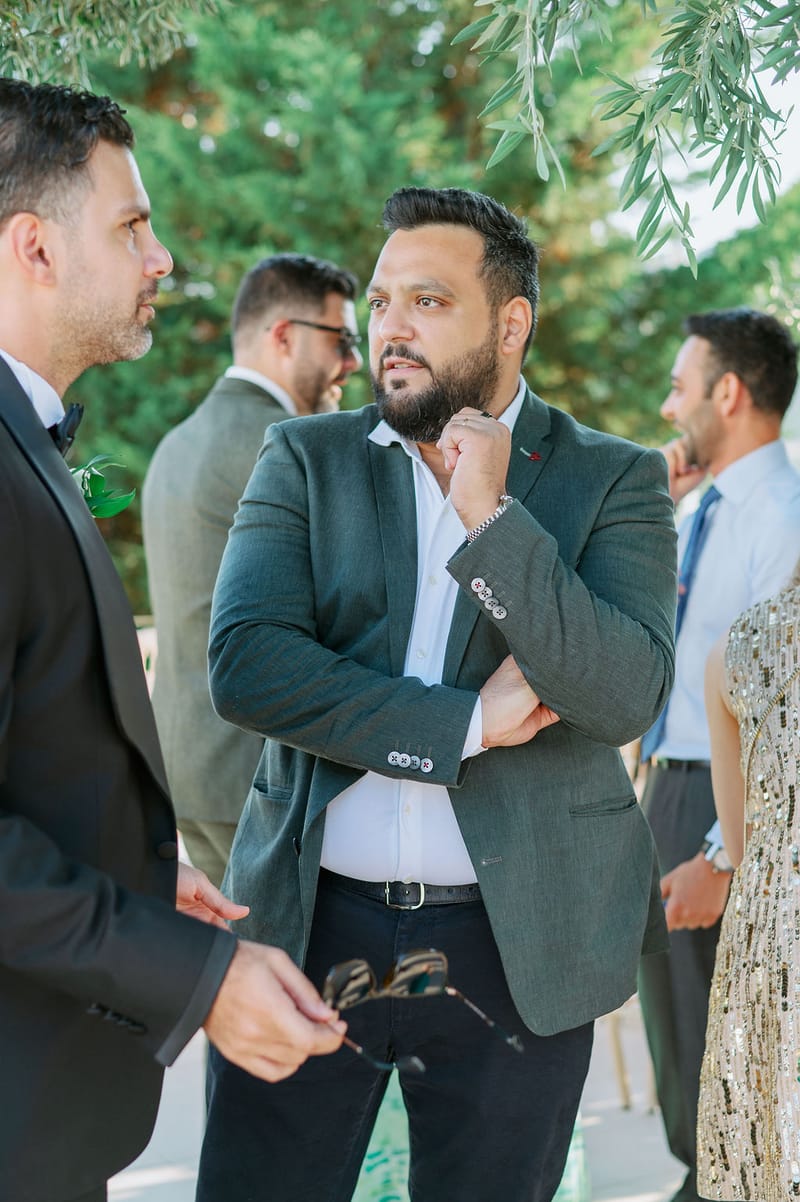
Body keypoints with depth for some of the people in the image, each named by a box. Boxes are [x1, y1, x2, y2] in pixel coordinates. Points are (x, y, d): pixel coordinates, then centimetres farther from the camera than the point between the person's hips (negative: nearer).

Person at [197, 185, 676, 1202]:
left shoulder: (613, 480, 1)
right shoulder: (306, 460, 4)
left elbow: (627, 694, -14)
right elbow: (244, 663, -11)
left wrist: (489, 516, -20)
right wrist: (467, 723, -15)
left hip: (518, 949, 0)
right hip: (312, 927, 1)